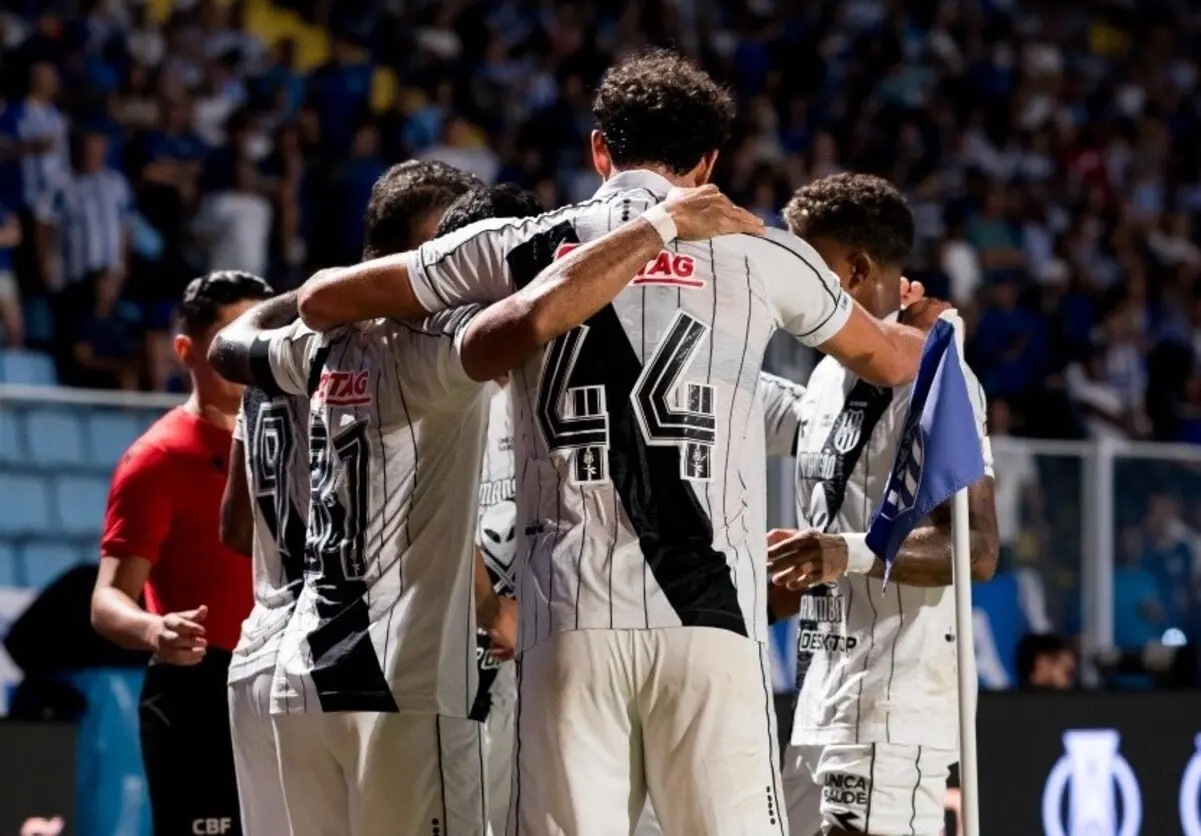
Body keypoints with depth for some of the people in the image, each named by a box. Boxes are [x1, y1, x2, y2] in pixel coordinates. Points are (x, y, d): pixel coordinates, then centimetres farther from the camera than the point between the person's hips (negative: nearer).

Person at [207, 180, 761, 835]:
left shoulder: (327, 346, 11)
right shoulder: (433, 344, -11)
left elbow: (231, 345, 33)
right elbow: (532, 315, -32)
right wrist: (662, 224, -22)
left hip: (309, 676, 8)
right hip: (405, 683, -8)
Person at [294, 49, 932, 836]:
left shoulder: (520, 247, 9)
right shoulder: (760, 256, 9)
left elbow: (322, 301, 15)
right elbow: (890, 360, 28)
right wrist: (920, 325, 52)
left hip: (570, 619, 1)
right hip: (709, 618, -1)